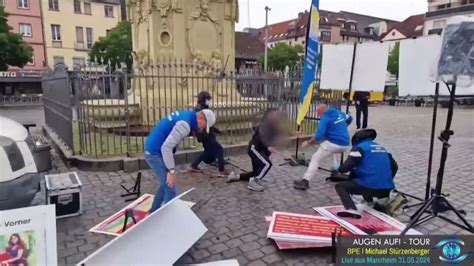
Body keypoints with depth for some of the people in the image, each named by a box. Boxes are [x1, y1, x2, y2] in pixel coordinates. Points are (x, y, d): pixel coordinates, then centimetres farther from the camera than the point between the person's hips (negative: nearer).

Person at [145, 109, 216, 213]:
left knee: (165, 185, 23)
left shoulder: (185, 115, 8)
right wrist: (171, 171, -22)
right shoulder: (184, 124, -22)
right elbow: (166, 147, -27)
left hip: (153, 151, 10)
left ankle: (154, 212, 37)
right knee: (170, 190, -5)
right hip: (155, 154, -10)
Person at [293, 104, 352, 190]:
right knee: (335, 151, 39)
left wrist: (308, 142, -7)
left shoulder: (325, 118, -7)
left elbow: (319, 135, -18)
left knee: (315, 158, -2)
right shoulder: (339, 113, 15)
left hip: (333, 143, -7)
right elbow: (349, 119, 36)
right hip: (345, 144, 8)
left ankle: (305, 181, -12)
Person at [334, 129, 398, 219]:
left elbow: (344, 168, -8)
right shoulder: (381, 147, 19)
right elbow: (394, 166, 22)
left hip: (370, 186, -8)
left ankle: (352, 210, -17)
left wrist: (340, 169, 14)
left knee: (340, 186, 5)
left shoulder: (359, 147, -2)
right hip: (386, 189, 8)